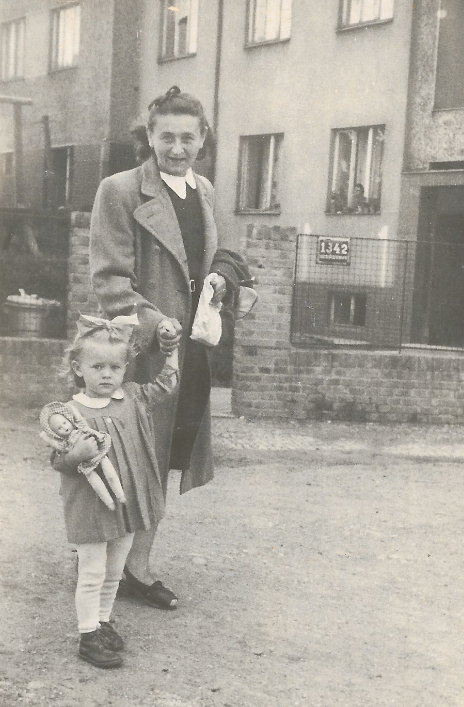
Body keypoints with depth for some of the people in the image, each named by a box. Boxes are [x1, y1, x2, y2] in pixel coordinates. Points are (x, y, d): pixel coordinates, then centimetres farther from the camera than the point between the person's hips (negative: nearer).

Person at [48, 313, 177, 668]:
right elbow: (58, 460, -12)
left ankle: (103, 622, 36)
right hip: (90, 507, -5)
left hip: (127, 503, 5)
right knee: (92, 573, 3)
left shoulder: (134, 397, 0)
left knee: (114, 572, 19)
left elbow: (165, 388, 12)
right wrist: (76, 455, -33)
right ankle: (89, 636, 15)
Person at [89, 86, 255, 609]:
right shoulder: (119, 191, -10)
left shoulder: (204, 191, 13)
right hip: (140, 350, -7)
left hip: (189, 350, 7)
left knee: (159, 465, 14)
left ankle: (138, 566, 27)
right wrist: (152, 322, -25)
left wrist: (222, 273, 3)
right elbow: (108, 277, -14)